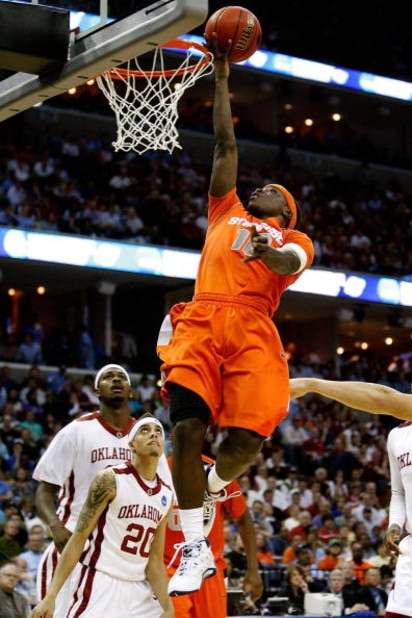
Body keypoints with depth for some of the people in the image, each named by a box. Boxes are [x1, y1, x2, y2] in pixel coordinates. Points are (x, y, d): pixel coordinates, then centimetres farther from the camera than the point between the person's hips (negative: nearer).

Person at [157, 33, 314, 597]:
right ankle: (195, 547, -6)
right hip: (201, 321, 2)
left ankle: (214, 488, 22)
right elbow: (225, 145, 33)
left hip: (253, 329, -2)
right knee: (187, 428, -16)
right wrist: (222, 79, 33)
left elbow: (289, 264, -1)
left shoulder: (294, 239, 23)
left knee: (246, 439, -15)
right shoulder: (227, 213, 33)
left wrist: (267, 248, -24)